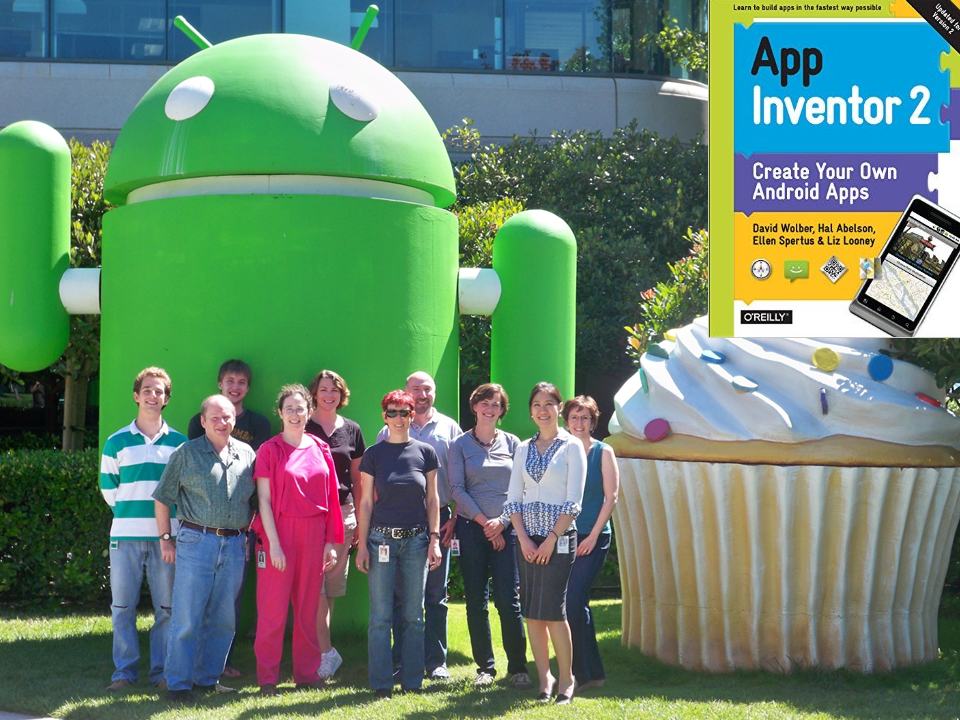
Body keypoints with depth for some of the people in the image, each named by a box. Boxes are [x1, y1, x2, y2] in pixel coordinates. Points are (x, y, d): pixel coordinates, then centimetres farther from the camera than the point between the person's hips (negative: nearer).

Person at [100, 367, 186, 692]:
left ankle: (161, 671, 9)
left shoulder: (178, 443, 8)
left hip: (166, 535, 0)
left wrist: (171, 520, 7)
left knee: (167, 605, 1)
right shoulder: (117, 442, 6)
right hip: (126, 535, 0)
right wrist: (127, 513, 7)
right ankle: (124, 670, 8)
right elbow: (108, 486, 12)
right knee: (122, 604, 0)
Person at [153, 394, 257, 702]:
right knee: (187, 617, -3)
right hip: (196, 541, -4)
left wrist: (249, 532, 9)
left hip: (235, 545, 4)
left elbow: (256, 500, 18)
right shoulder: (186, 453, 1)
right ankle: (178, 683, 3)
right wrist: (165, 538, 0)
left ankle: (208, 679, 19)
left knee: (223, 618, 8)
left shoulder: (247, 454, 11)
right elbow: (162, 498, 4)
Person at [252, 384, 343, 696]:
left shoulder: (320, 449, 9)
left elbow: (330, 498, 10)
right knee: (273, 607, -2)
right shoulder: (270, 450, -2)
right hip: (279, 533, -4)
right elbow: (264, 500, -6)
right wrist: (274, 543, -13)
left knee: (308, 606, 9)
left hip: (313, 536, 4)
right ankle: (267, 678, 5)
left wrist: (330, 541, 5)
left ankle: (307, 673, 17)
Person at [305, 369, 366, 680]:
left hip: (343, 514, 3)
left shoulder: (351, 430, 11)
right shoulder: (302, 427, 2)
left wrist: (360, 520, 11)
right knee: (314, 582, -9)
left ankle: (317, 647, 16)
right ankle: (326, 651, -7)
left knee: (333, 582, 5)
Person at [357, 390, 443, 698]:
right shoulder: (374, 454, 2)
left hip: (416, 540, 1)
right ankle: (381, 684, 6)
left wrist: (434, 539, 1)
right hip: (382, 539, -1)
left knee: (414, 615, 6)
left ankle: (412, 681, 14)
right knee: (381, 616, 0)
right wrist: (362, 544, -2)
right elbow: (366, 501, 3)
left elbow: (432, 498, 8)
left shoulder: (425, 452, 5)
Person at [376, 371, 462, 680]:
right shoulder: (390, 431, 9)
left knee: (436, 594, 4)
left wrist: (454, 517, -3)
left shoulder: (449, 428, 9)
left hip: (438, 519, 0)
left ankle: (436, 661, 10)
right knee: (401, 595, 2)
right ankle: (401, 661, 8)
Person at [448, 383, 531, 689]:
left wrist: (502, 521, -9)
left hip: (506, 527, 0)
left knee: (508, 600, -6)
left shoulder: (512, 443, 9)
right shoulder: (460, 444, 6)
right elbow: (457, 488, -1)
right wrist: (483, 521, -9)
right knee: (476, 601, 2)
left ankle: (518, 667, 1)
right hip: (471, 527, 0)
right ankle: (485, 667, 11)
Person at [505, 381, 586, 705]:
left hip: (559, 537, -4)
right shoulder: (524, 448, 12)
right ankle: (544, 678, 12)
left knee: (553, 610, -9)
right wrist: (523, 538, -3)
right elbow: (513, 498, 9)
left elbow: (573, 501, -6)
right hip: (527, 538, 5)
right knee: (531, 612, 3)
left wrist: (551, 539, -12)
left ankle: (566, 679, 4)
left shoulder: (572, 447, -1)